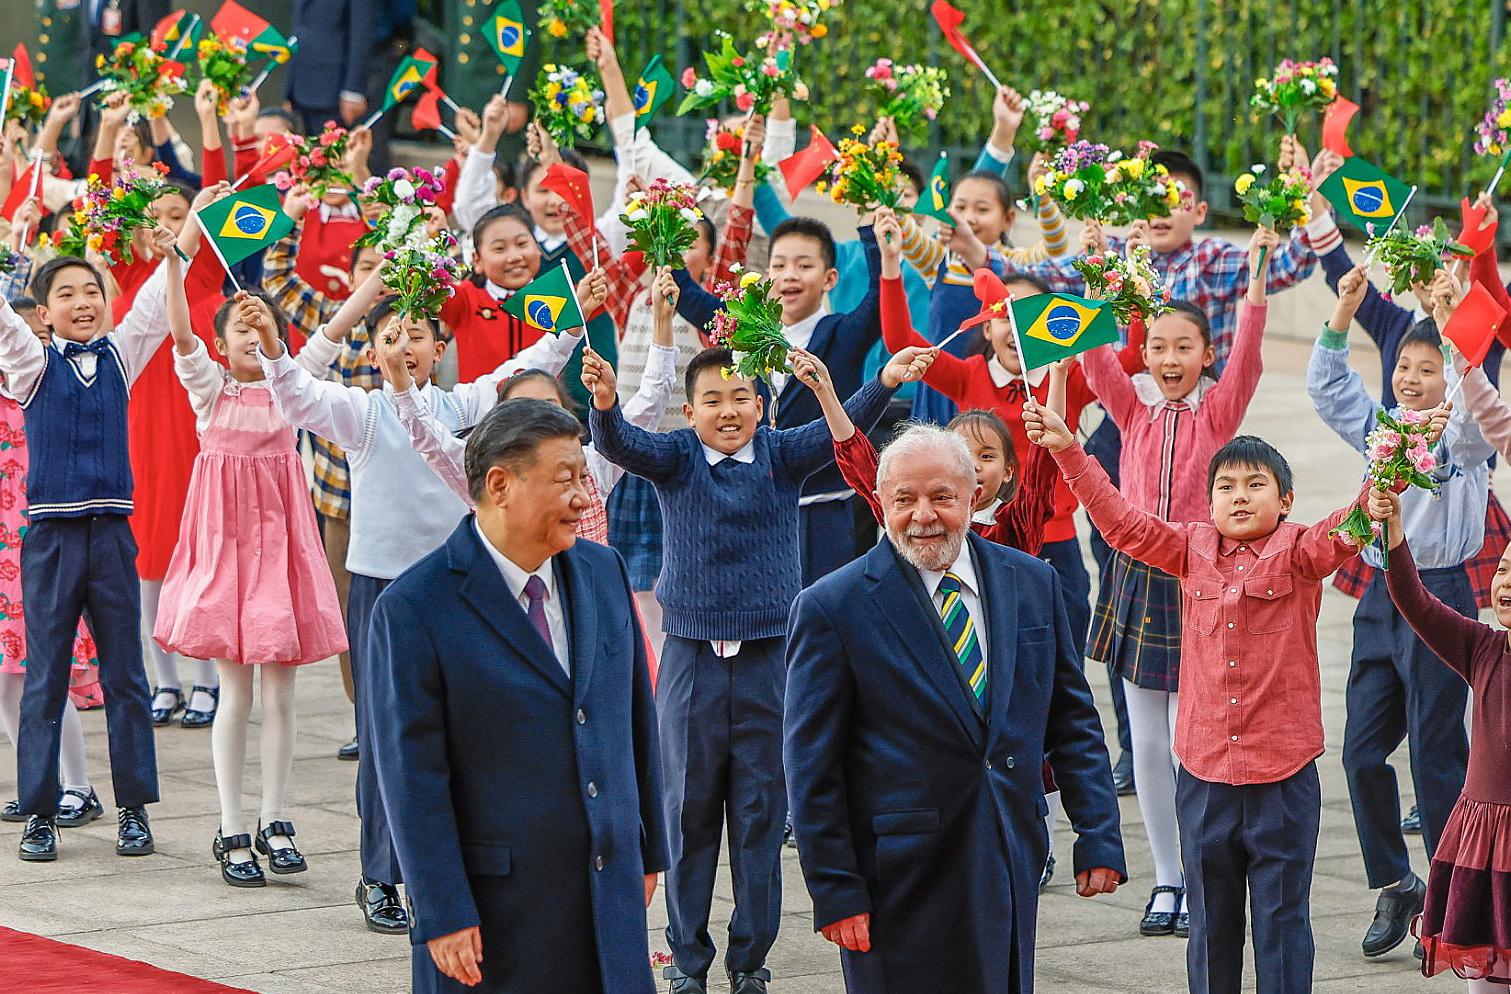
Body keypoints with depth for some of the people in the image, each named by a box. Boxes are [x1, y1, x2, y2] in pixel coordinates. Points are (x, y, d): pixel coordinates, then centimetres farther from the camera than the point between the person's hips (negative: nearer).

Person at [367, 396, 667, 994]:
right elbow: (412, 776, -13)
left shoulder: (603, 572, 7)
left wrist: (647, 850, 16)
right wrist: (442, 917, -15)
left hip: (610, 894, 5)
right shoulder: (414, 608, -12)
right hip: (495, 903, -5)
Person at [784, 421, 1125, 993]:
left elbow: (1072, 721, 12)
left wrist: (1099, 839, 5)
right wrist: (835, 893, -9)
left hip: (1013, 859, 4)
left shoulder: (1031, 583, 7)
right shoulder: (832, 608, -7)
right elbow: (811, 768, -6)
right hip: (903, 877, -4)